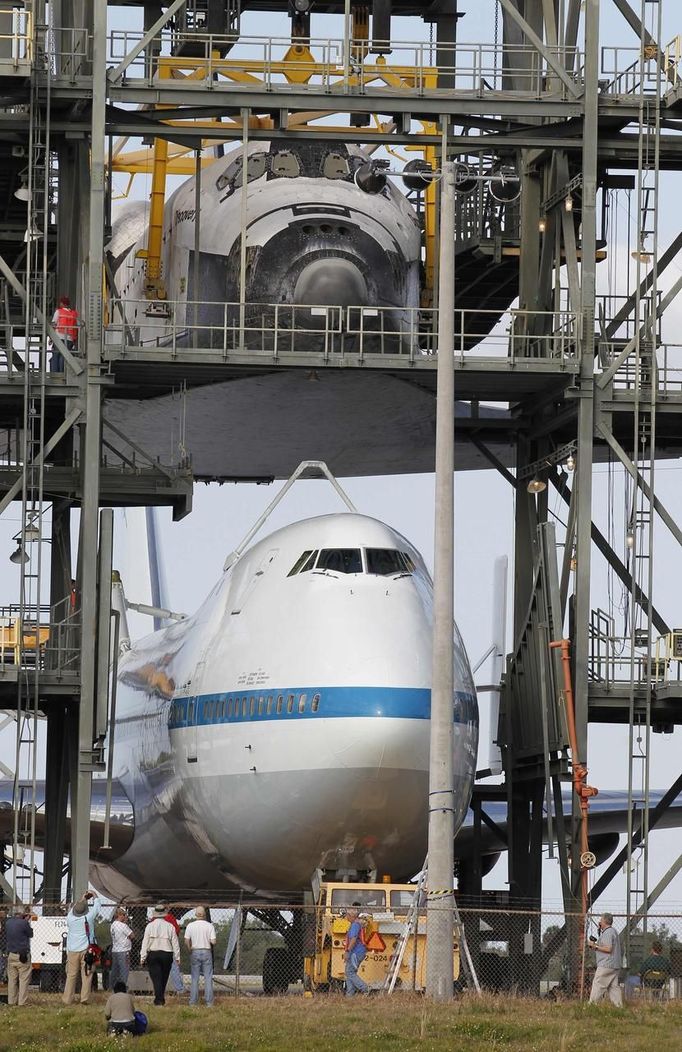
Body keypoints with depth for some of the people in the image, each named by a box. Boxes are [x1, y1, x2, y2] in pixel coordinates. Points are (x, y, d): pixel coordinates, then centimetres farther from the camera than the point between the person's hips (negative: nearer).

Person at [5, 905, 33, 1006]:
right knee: (23, 979, -1)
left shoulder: (9, 922, 4)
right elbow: (31, 934, -1)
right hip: (22, 955, -6)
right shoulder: (23, 923, -14)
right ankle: (22, 1002, -4)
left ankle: (11, 1001, 11)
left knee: (12, 979, 10)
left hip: (11, 955, 6)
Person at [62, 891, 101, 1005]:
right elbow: (96, 907, 9)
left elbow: (73, 909, 20)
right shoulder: (88, 918, -8)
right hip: (86, 950, -2)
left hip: (72, 951, 2)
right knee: (86, 975, -1)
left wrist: (83, 899, 32)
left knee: (71, 975, 6)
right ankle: (84, 998, -6)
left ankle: (67, 999, 7)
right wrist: (94, 896, 28)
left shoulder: (70, 918, -2)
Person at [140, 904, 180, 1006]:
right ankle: (161, 998, 19)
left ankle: (159, 998, -12)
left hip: (153, 954, -1)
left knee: (156, 977, -2)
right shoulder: (170, 927, 0)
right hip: (167, 954, 1)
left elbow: (145, 942, -3)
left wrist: (142, 957, 1)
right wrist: (177, 957, 10)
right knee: (164, 977, 13)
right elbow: (175, 943, 3)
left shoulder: (150, 926, -3)